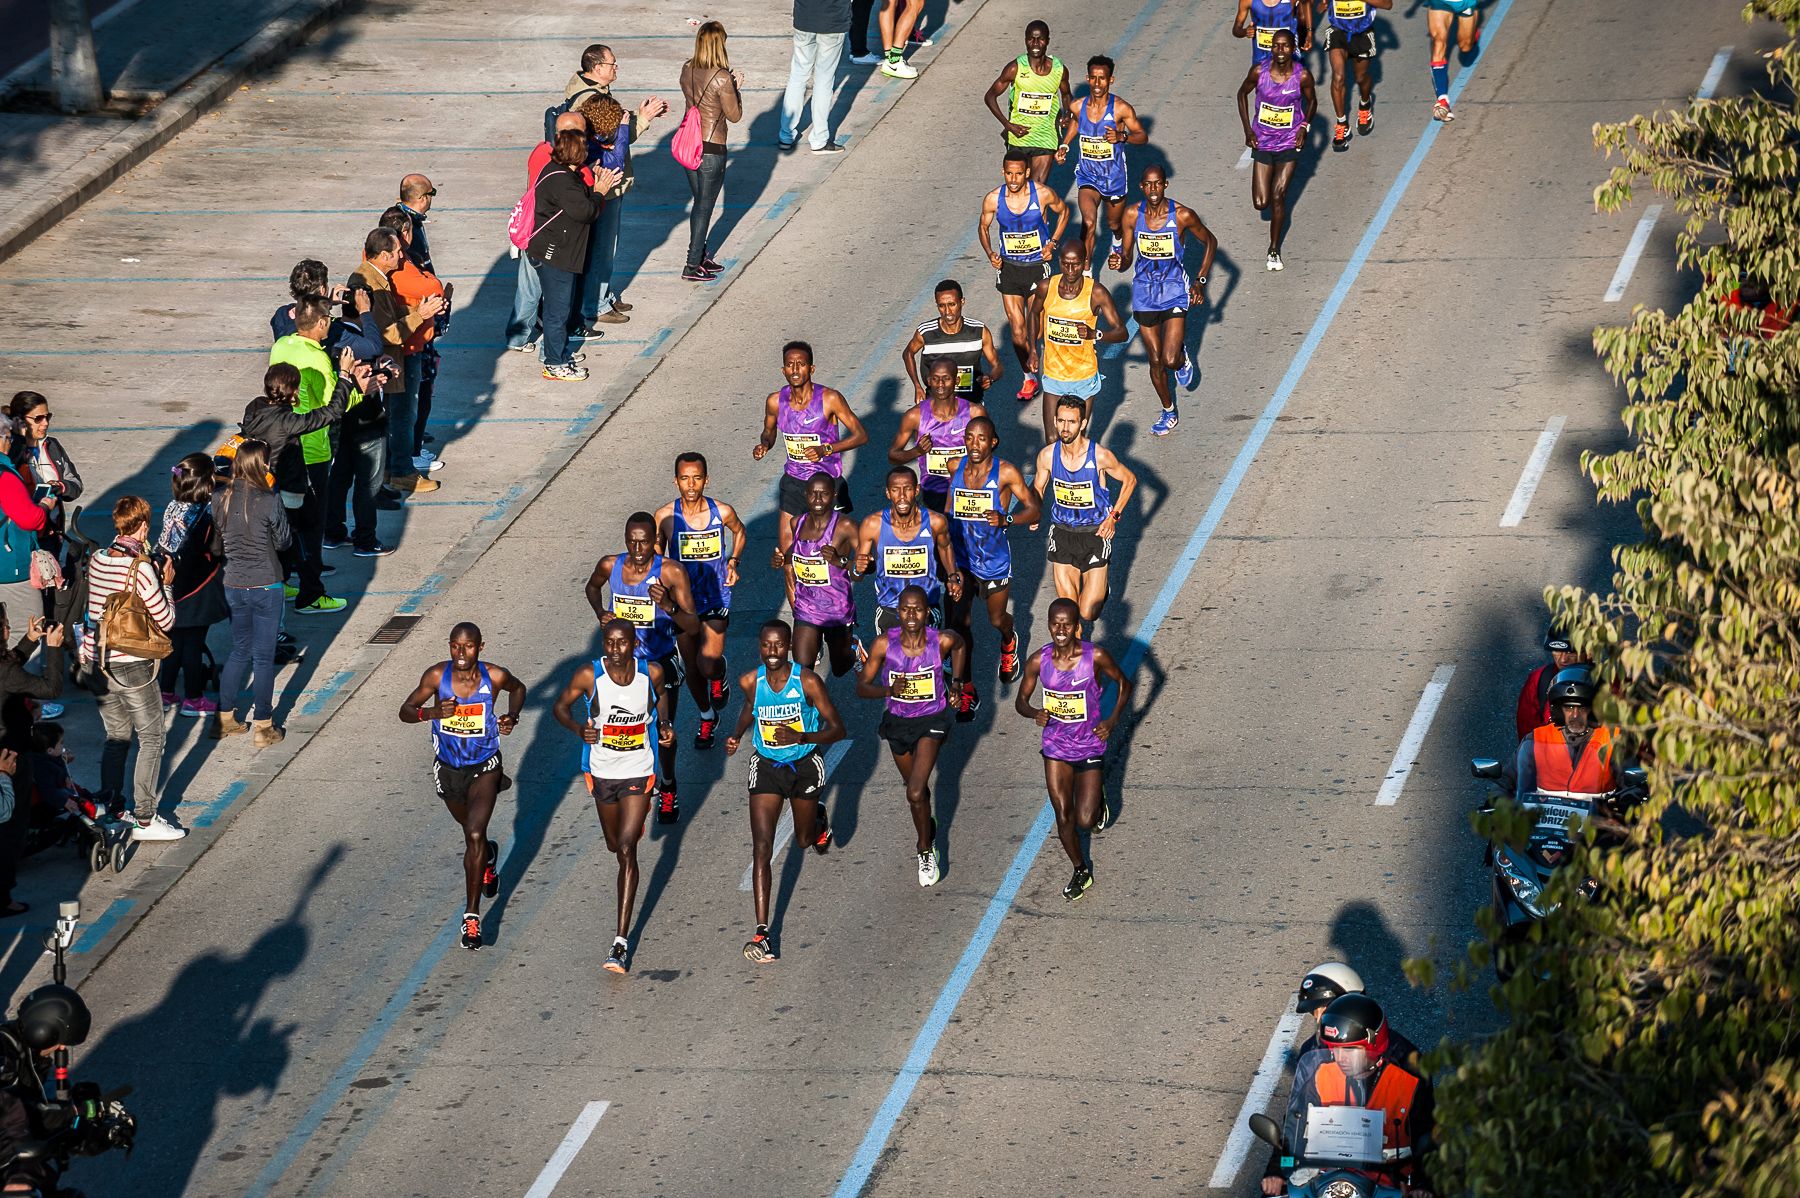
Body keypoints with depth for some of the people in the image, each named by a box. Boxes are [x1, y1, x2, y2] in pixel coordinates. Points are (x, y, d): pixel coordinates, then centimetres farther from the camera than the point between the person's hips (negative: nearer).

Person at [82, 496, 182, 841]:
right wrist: (166, 583, 0)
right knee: (151, 740, 5)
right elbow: (165, 621, -11)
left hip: (98, 663, 7)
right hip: (133, 666, -7)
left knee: (116, 737, 18)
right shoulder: (142, 568, -18)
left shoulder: (97, 560, 2)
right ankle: (146, 819, 4)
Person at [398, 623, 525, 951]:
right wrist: (431, 712, -29)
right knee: (472, 834, 23)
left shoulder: (495, 676, -17)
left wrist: (512, 716, -12)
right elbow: (405, 711, -9)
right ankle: (488, 855, 62)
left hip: (484, 767, -2)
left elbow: (518, 688, 7)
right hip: (448, 767, 2)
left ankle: (472, 915, -15)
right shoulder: (436, 676, -18)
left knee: (475, 835, -20)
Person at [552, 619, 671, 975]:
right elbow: (561, 707, -1)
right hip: (602, 772, 2)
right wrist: (580, 729, -20)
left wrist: (664, 729, -5)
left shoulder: (652, 673, -11)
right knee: (615, 846, 20)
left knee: (627, 849, -13)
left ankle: (621, 941, -15)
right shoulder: (589, 675, -14)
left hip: (639, 772, -2)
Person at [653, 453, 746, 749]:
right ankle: (707, 718, 37)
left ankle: (719, 676, 21)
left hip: (715, 599, -2)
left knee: (708, 665, -16)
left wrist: (733, 561, -2)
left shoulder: (722, 512, -13)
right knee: (692, 668, 12)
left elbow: (739, 531, 12)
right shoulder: (665, 516, -12)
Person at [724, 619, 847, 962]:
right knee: (762, 846, -12)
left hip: (804, 765, -1)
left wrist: (802, 737, -33)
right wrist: (736, 736, -3)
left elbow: (838, 729, -17)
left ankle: (818, 818, 61)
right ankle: (762, 931, -14)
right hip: (766, 766, 1)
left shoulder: (808, 682, -21)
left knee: (804, 840, 20)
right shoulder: (750, 682, -12)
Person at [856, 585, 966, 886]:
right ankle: (928, 829, 54)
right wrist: (889, 690, -32)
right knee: (917, 789, 23)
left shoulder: (942, 641, -21)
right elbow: (862, 687, -14)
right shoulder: (884, 644, -21)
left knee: (915, 793, -16)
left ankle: (925, 850, 9)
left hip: (931, 719, -2)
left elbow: (960, 646, 5)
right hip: (897, 721, 2)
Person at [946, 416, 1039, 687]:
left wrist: (1006, 519, -31)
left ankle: (1009, 643, 54)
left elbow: (1034, 510, -12)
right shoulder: (955, 468, -6)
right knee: (958, 623, -6)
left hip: (995, 561, -2)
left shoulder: (1006, 473, -16)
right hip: (960, 560, 2)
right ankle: (963, 683, 9)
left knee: (997, 620, 17)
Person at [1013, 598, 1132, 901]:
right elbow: (1020, 701, -1)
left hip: (1090, 747, -2)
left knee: (1085, 821, -1)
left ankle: (1098, 798, 35)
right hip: (1055, 747, 2)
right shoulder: (1038, 661, -13)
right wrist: (1035, 713, -23)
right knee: (1063, 817, 6)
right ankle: (1081, 870, 31)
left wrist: (1113, 721, -12)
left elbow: (1124, 683, -1)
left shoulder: (1096, 657, -19)